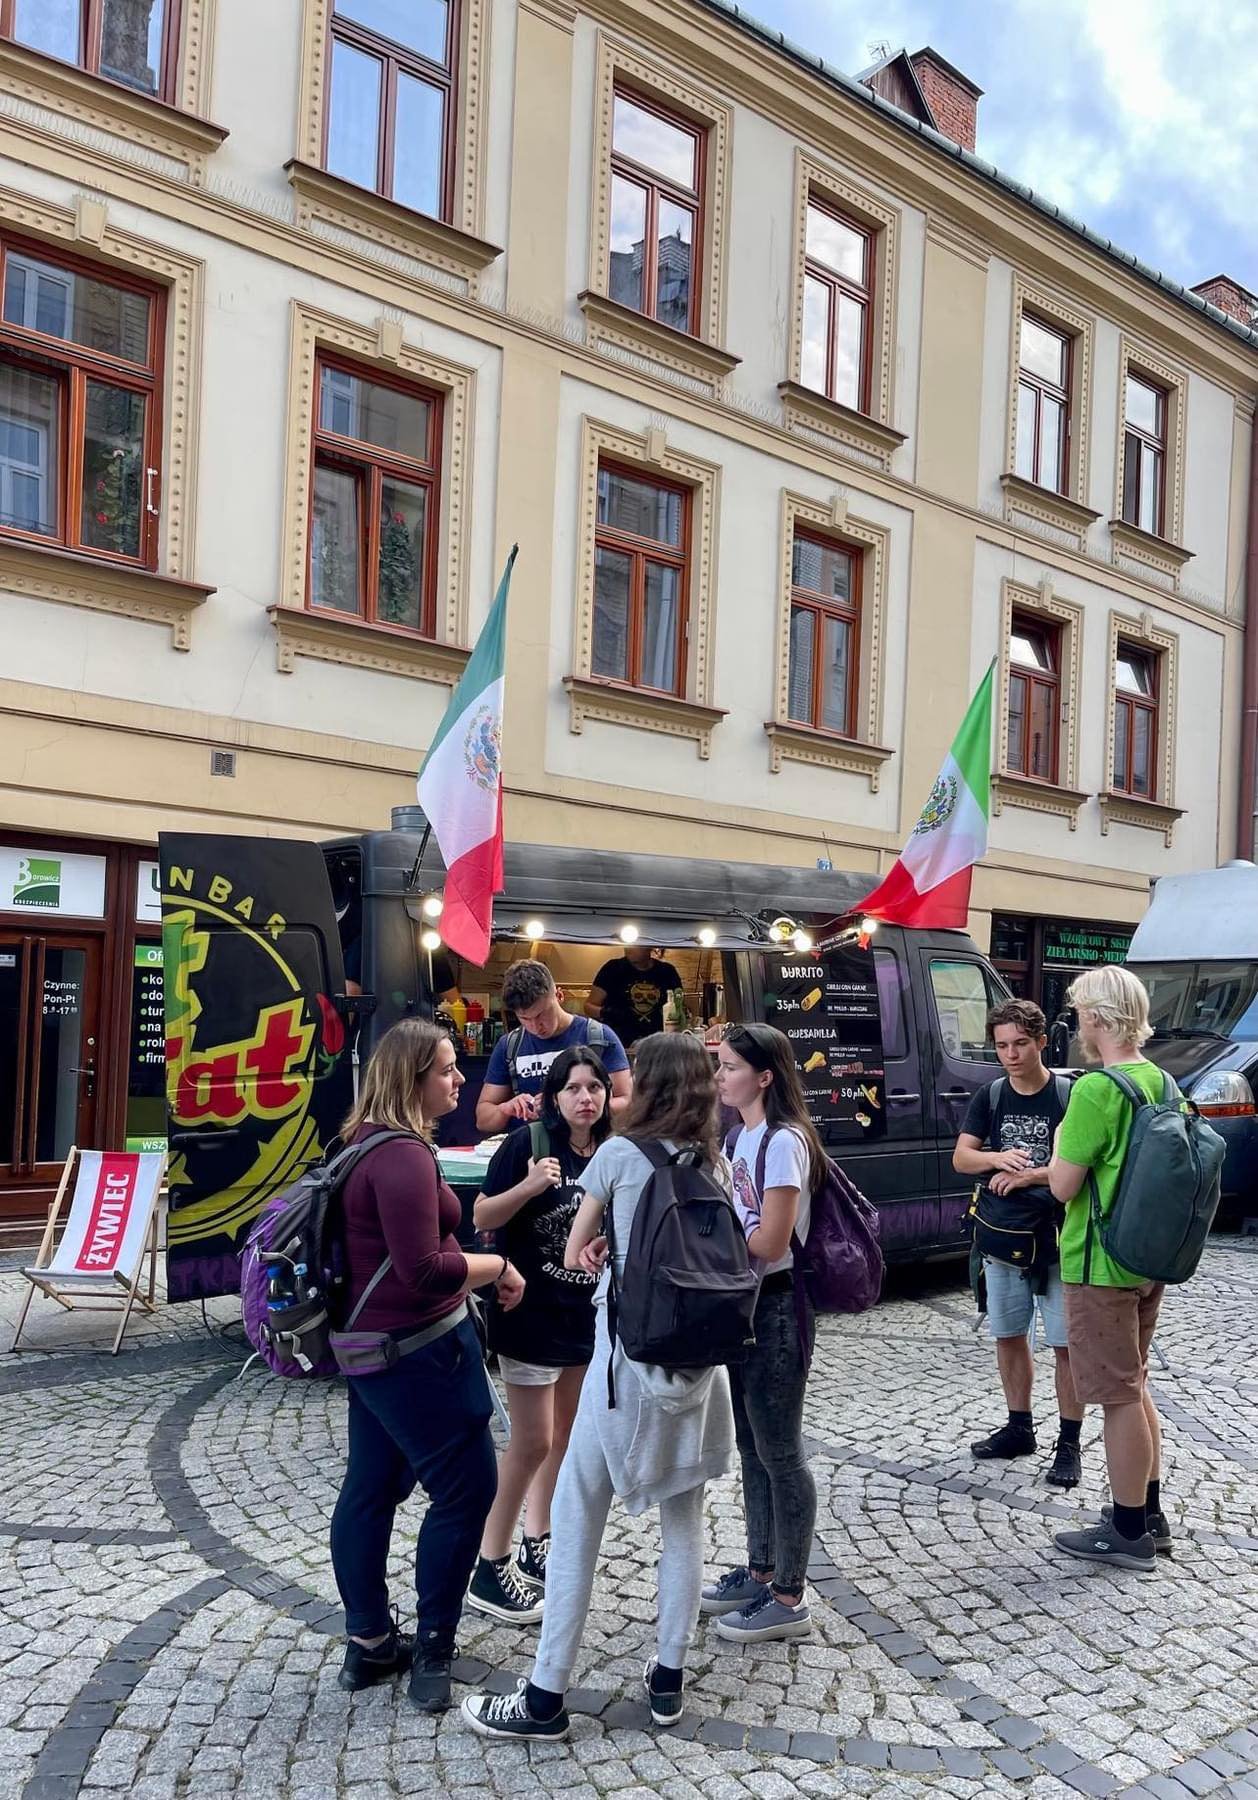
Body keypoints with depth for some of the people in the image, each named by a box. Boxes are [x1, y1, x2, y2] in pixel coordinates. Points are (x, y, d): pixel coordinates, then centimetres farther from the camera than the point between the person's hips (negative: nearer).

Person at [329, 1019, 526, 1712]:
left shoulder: (365, 1142, 8)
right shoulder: (403, 1156, -23)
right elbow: (424, 1270, -27)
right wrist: (497, 1267, -13)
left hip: (372, 1342, 10)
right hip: (419, 1349, -10)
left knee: (369, 1489, 16)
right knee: (466, 1488, 2)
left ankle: (368, 1642, 29)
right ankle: (432, 1649, 13)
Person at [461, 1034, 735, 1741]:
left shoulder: (619, 1154, -7)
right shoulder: (716, 1162, 6)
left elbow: (575, 1253, 3)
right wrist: (622, 1243, 6)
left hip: (629, 1357, -5)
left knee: (577, 1523, 5)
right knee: (685, 1519, 16)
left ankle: (547, 1697, 11)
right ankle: (669, 1677, 25)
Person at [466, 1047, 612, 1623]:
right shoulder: (527, 1142, -15)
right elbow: (482, 1218, -15)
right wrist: (528, 1188, -30)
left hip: (587, 1314, 6)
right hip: (531, 1312, -6)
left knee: (566, 1436, 16)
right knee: (532, 1442, -3)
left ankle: (536, 1546, 32)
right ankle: (489, 1569, 12)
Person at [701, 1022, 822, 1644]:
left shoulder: (783, 1140, -19)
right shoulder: (743, 1136, 10)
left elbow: (769, 1243, -21)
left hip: (775, 1308, -9)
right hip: (743, 1303, 9)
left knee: (780, 1453, 1)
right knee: (752, 1447, 18)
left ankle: (788, 1600, 13)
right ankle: (759, 1571, 32)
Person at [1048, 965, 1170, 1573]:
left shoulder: (1096, 1090, -22)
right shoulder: (1162, 1083, 5)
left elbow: (1063, 1185, -19)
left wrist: (1062, 1140, -1)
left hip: (1100, 1265, -9)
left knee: (1119, 1396, 2)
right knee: (1135, 1387, 20)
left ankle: (1128, 1534, 13)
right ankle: (1148, 1513, 31)